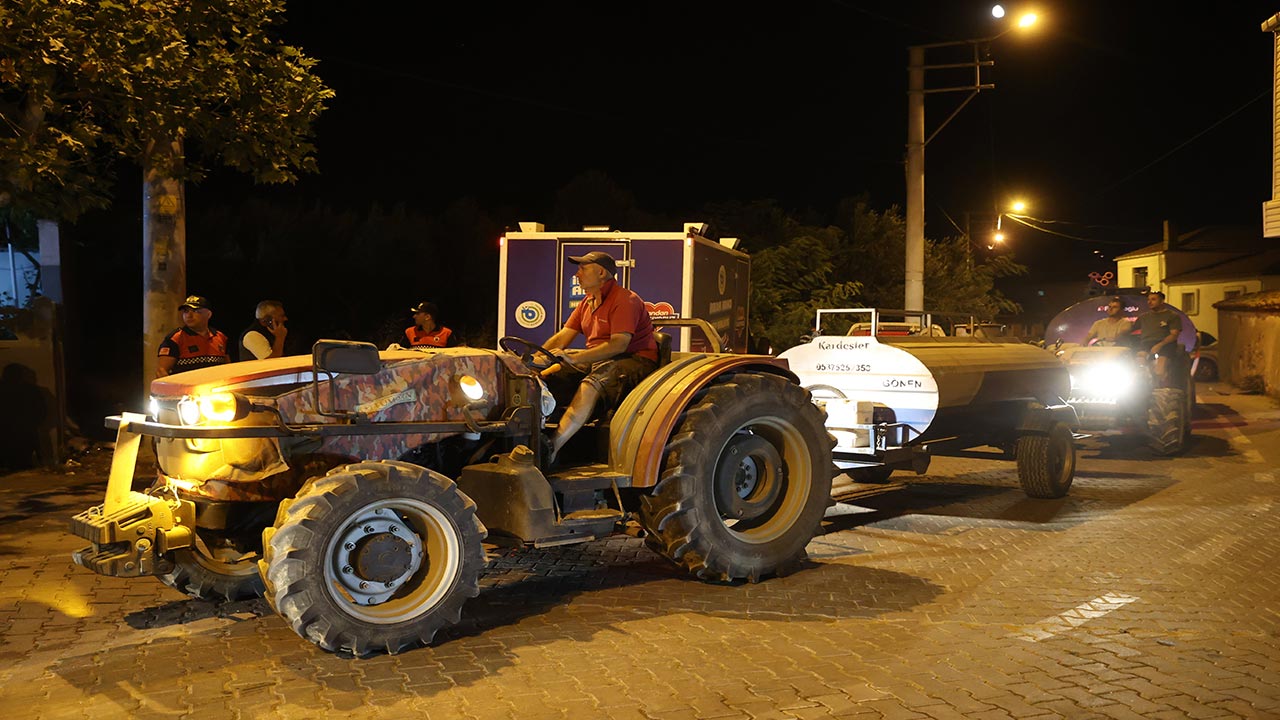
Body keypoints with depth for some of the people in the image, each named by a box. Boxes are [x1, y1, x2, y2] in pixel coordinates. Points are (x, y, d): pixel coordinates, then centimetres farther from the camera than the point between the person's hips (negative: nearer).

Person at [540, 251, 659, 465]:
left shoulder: (626, 300, -12)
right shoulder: (587, 303, 17)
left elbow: (618, 344, -25)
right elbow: (563, 336, 13)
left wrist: (574, 358, -32)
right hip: (597, 359, 9)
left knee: (590, 385, -37)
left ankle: (552, 447, -49)